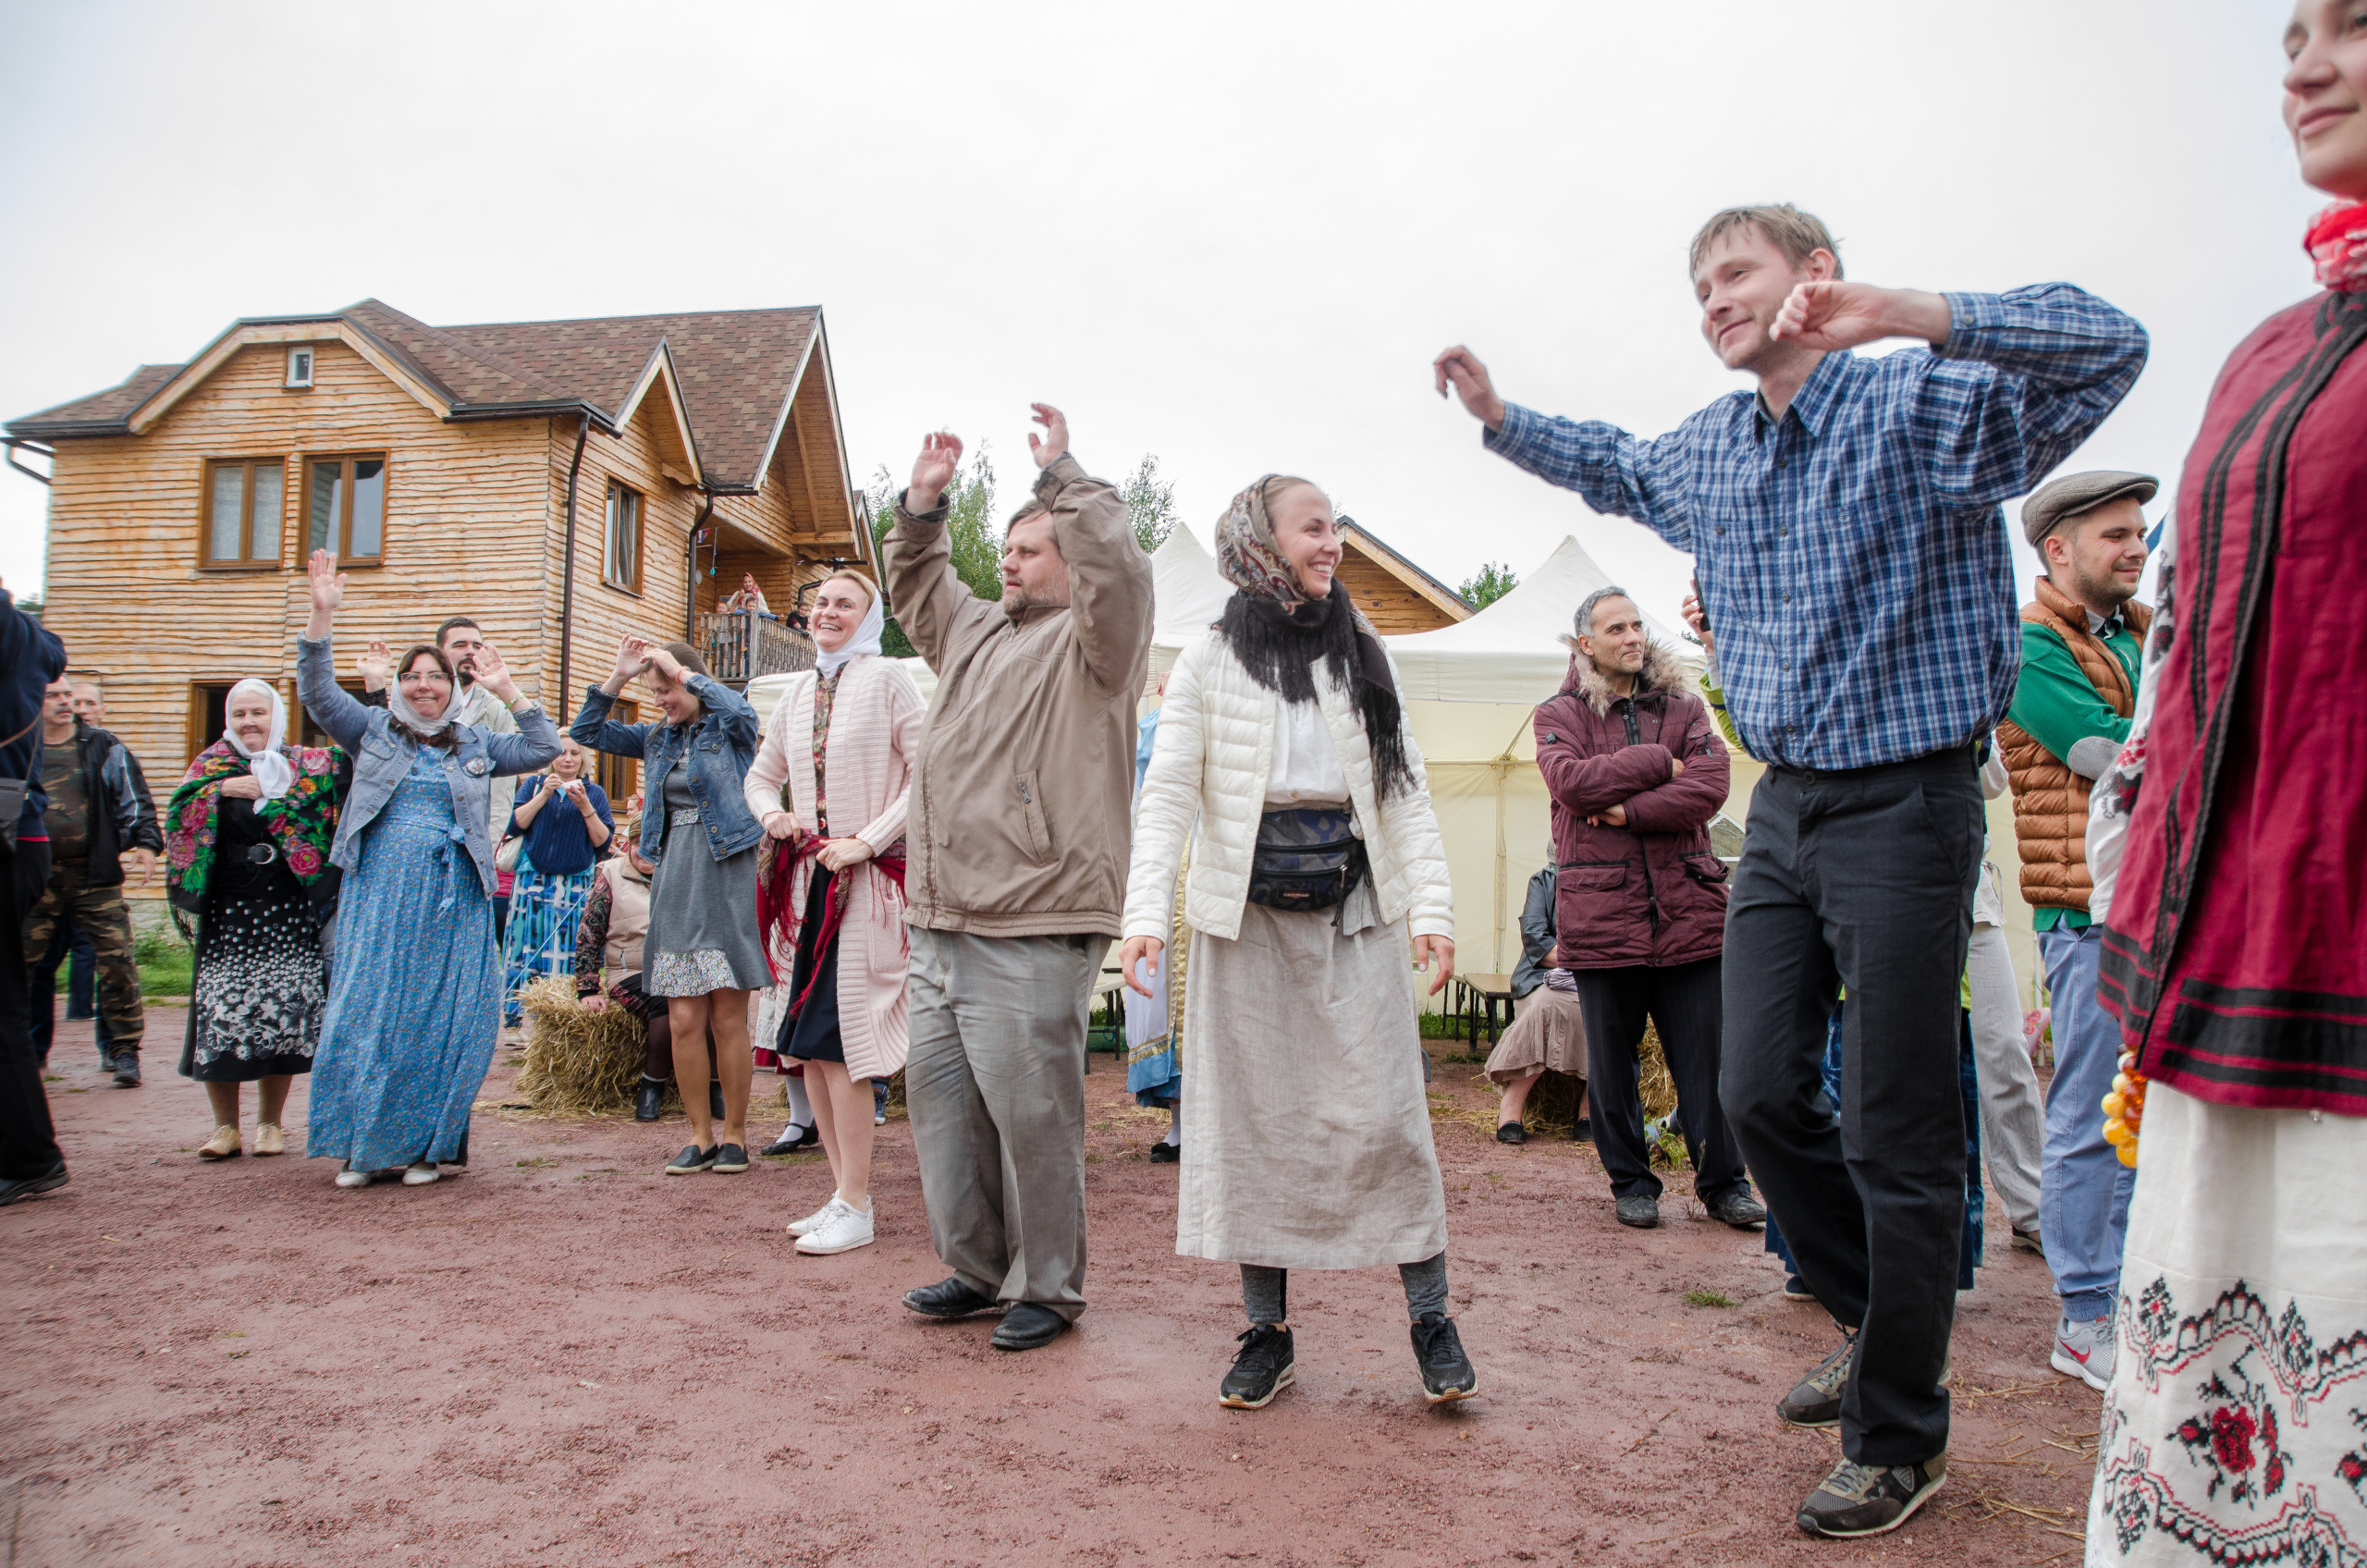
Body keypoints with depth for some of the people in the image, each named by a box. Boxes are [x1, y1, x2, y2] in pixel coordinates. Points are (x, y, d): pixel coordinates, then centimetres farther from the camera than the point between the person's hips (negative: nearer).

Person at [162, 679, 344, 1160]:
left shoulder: (305, 765, 8)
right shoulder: (213, 764, 11)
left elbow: (349, 765, -7)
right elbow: (178, 813, -4)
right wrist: (220, 788, -14)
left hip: (288, 913, -1)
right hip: (227, 913, 1)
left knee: (282, 1012, -1)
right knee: (220, 1013, -3)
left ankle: (270, 1122, 13)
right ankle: (225, 1126, 9)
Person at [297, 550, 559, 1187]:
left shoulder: (474, 745, 14)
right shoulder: (373, 731, 10)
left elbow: (543, 750, 9)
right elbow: (318, 692, -2)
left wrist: (506, 690, 3)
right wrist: (322, 615, -12)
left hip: (452, 901, 1)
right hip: (381, 895, -1)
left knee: (442, 1020, 2)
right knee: (370, 1011, -2)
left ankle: (425, 1147, 12)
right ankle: (363, 1147, 9)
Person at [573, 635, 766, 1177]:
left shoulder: (729, 728, 1)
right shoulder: (658, 737, 17)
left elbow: (740, 709, -23)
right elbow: (588, 731, 18)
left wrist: (678, 667, -12)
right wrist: (620, 674, 6)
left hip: (725, 873, -5)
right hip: (674, 876, 5)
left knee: (728, 1016, -1)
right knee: (683, 1019, 3)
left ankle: (734, 1133, 10)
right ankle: (701, 1134, 13)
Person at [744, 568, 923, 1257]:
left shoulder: (887, 680, -6)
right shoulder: (797, 692, 13)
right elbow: (762, 776, 24)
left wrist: (867, 842, -15)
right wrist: (772, 814, 2)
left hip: (868, 883, -7)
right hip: (810, 880, 7)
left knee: (838, 1041, -7)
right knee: (807, 1045, 9)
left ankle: (856, 1210, 4)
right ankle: (844, 1191, 22)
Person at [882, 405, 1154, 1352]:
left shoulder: (1090, 642, -3)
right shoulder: (976, 632, 21)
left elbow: (1117, 565, -21)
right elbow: (915, 588, 36)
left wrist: (1062, 474, -14)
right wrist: (923, 504, 23)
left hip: (1031, 930, -9)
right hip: (941, 923, 9)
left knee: (1031, 1111, -3)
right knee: (940, 1095, 14)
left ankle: (1047, 1289, 12)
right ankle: (976, 1268, 28)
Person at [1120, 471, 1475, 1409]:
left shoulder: (1363, 659, 10)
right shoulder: (1209, 664, 3)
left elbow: (1408, 795, 6)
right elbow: (1168, 796, -4)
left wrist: (1432, 910, -5)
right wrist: (1146, 914, -16)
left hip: (1355, 909, 1)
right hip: (1249, 912, -1)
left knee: (1384, 1114, 0)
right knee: (1252, 1119, 4)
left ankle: (1431, 1318, 12)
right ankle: (1268, 1333, 16)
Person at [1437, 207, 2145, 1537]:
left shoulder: (1922, 406, -11)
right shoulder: (1707, 449, 12)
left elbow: (2106, 349, -26)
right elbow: (1613, 466, 33)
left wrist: (1907, 315, -39)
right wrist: (1499, 414, 25)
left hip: (1903, 804, -7)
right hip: (1782, 805, 7)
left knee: (1897, 1136, 0)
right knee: (1762, 1094, 9)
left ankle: (1901, 1441, 18)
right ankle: (1886, 1322, 34)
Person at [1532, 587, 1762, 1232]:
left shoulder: (1685, 708, 13)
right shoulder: (1560, 714, 6)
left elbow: (1710, 785, -4)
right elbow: (1572, 781, -14)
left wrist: (1629, 810, -12)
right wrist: (1660, 763, -8)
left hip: (1687, 907, 2)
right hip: (1601, 914, -2)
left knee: (1705, 1056, 4)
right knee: (1612, 1059, 7)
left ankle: (1723, 1183, 17)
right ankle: (1631, 1183, 22)